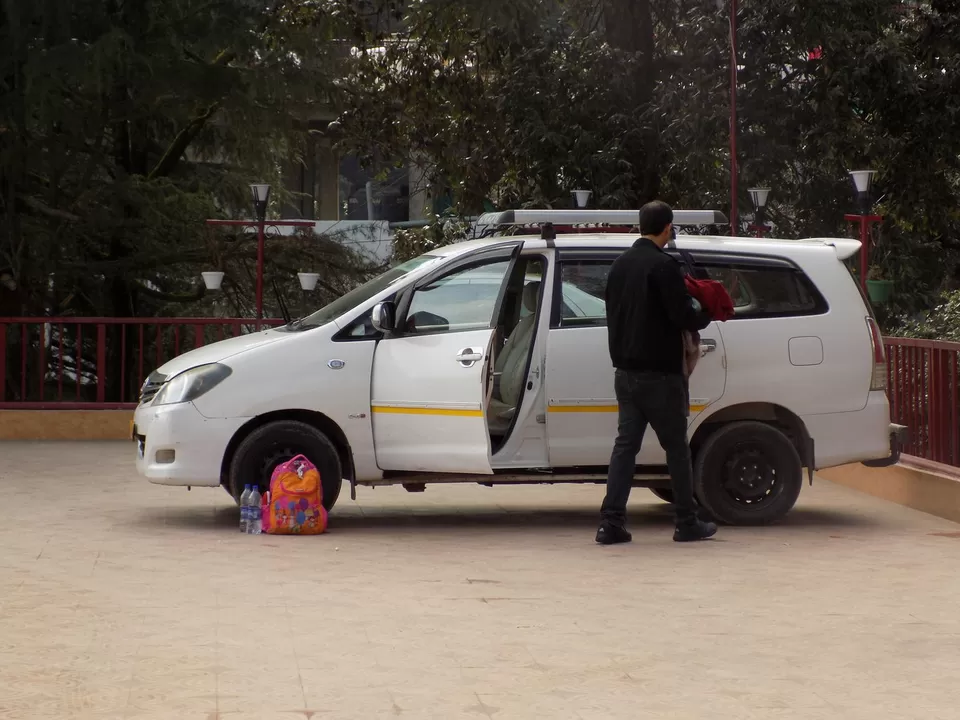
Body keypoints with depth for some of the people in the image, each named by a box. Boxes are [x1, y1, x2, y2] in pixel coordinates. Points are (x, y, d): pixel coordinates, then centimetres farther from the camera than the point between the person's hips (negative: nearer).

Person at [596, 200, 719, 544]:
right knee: (676, 446, 4)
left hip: (626, 371, 7)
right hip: (659, 373, -7)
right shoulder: (664, 266, -15)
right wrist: (705, 314, 2)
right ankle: (687, 523, 10)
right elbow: (683, 318, -17)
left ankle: (611, 523, -1)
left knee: (625, 444, 6)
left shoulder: (620, 265, 10)